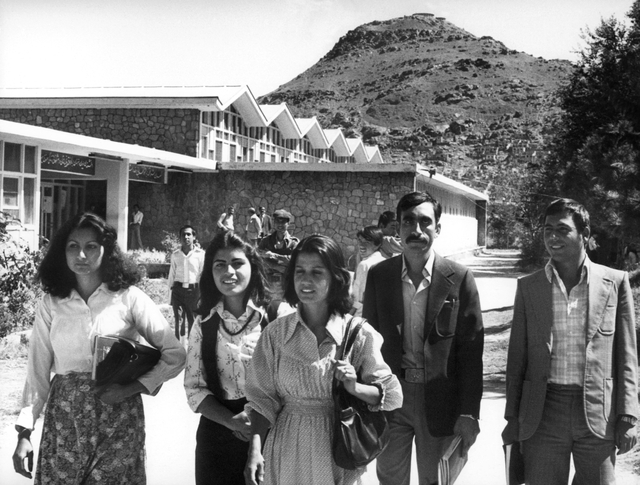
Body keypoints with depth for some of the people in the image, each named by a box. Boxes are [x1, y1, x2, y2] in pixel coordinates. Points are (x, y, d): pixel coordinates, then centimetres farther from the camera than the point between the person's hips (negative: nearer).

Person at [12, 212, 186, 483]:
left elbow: (175, 355, -2)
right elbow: (38, 371, 4)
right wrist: (24, 433, -2)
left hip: (118, 417, -1)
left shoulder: (129, 298, -3)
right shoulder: (51, 304, 3)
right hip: (63, 421, 2)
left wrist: (131, 388, -12)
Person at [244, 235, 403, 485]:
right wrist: (255, 448, -13)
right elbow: (262, 397, -1)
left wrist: (355, 388, -23)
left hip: (336, 452, -1)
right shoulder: (275, 333, -4)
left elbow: (392, 395, -6)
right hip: (287, 453, 1)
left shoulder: (358, 334, -8)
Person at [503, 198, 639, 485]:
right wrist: (512, 418, 6)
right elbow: (517, 357, 9)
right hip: (542, 414, 1)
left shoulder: (615, 282, 3)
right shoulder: (528, 287, 6)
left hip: (598, 415, -1)